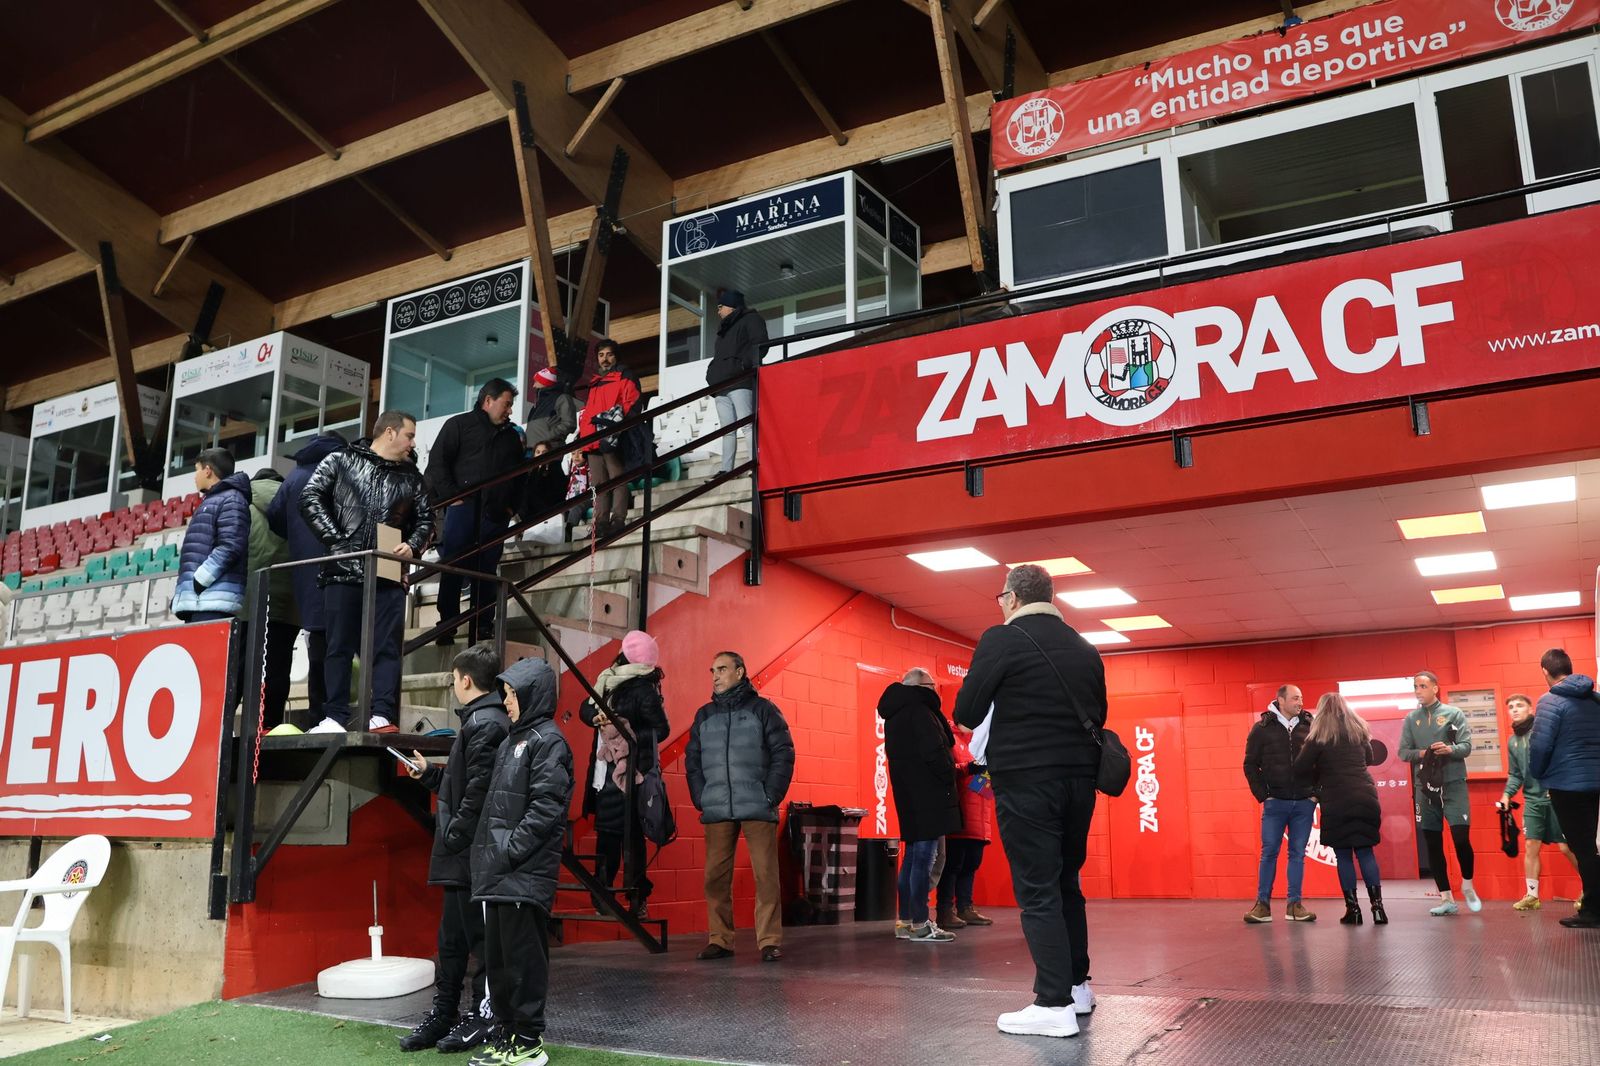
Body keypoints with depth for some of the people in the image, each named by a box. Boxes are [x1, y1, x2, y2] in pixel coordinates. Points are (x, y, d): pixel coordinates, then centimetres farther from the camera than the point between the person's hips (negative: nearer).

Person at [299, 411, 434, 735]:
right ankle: (335, 717, 6)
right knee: (340, 646, 2)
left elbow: (425, 519, 20)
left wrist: (412, 545, -1)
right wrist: (336, 540, -8)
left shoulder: (411, 477, 15)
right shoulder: (341, 462, 6)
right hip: (344, 571, -2)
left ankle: (382, 715, -7)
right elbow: (310, 498, 0)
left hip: (389, 574, 2)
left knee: (387, 646, -5)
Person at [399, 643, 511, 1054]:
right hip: (462, 854, 10)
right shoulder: (482, 720, 16)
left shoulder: (486, 722, -15)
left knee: (479, 936, 1)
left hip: (473, 853, -10)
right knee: (451, 938, 16)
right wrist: (428, 774, 25)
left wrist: (454, 834, -18)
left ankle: (484, 1016, 12)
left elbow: (479, 789, -22)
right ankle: (443, 1015, 25)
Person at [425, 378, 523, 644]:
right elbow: (437, 461, -2)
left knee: (486, 573, 5)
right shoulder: (459, 425, 5)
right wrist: (452, 496, -10)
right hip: (463, 508, -4)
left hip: (495, 514, 4)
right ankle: (446, 627, 1)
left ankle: (482, 628, 9)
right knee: (452, 570, -4)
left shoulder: (512, 436, 20)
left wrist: (511, 505, 11)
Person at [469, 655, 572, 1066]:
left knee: (523, 956, -3)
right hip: (498, 874, 9)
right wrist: (486, 852, 13)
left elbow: (545, 808, -17)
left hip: (526, 874, -9)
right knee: (497, 956, 13)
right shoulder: (511, 742, 19)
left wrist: (509, 851, -18)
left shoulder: (548, 740, -9)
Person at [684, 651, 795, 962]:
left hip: (757, 808, -3)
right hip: (716, 810, 4)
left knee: (766, 875, -5)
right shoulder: (704, 715, 16)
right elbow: (692, 759, 16)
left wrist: (771, 795, -8)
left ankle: (770, 941, 0)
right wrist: (700, 797, 4)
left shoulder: (762, 709, 4)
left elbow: (783, 753, 0)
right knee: (716, 876, 2)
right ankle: (719, 940, 11)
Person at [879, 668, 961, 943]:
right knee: (924, 858, -8)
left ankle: (905, 921, 15)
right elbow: (934, 751, -20)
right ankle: (920, 924, -7)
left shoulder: (895, 713, 18)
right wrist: (949, 777, -7)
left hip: (907, 796, 9)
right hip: (927, 795, -9)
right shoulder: (918, 710, -12)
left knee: (912, 855, 12)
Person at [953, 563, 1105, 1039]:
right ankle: (1077, 985, 27)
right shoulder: (1085, 650, 12)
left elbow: (965, 714, -6)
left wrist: (1002, 723, 14)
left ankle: (1054, 1005, -3)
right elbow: (1098, 715, 18)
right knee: (1066, 883, 19)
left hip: (1026, 781, -6)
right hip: (1079, 778, 6)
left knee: (1037, 891, -3)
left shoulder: (1002, 639, -6)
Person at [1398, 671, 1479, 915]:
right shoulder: (1410, 719, 8)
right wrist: (1421, 754, -15)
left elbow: (1466, 745, -5)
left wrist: (1450, 749, -24)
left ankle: (1467, 885, 17)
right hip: (1424, 786, 3)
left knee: (1461, 837, -11)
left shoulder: (1453, 714, 1)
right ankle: (1446, 898, 16)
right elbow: (1403, 752, 5)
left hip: (1453, 784, -3)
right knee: (1433, 844, 6)